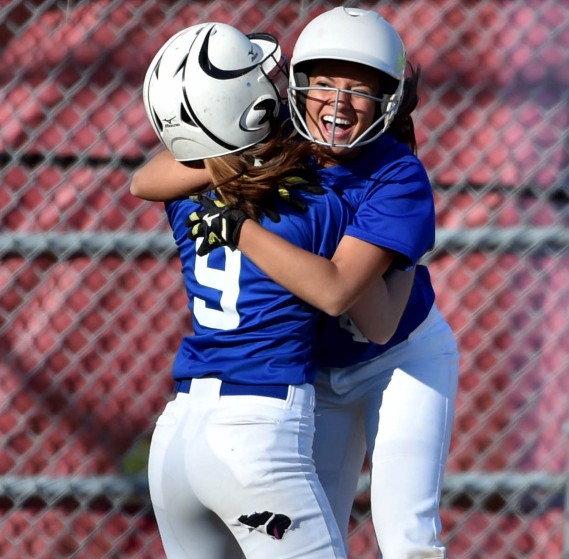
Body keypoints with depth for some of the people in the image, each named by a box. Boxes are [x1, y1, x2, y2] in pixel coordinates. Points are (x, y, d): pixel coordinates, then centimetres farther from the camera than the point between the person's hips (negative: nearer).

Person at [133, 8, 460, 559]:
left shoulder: (401, 179, -29)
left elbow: (334, 289, -40)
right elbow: (145, 182, -22)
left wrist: (233, 227, -41)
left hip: (402, 362, -4)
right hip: (312, 371, 4)